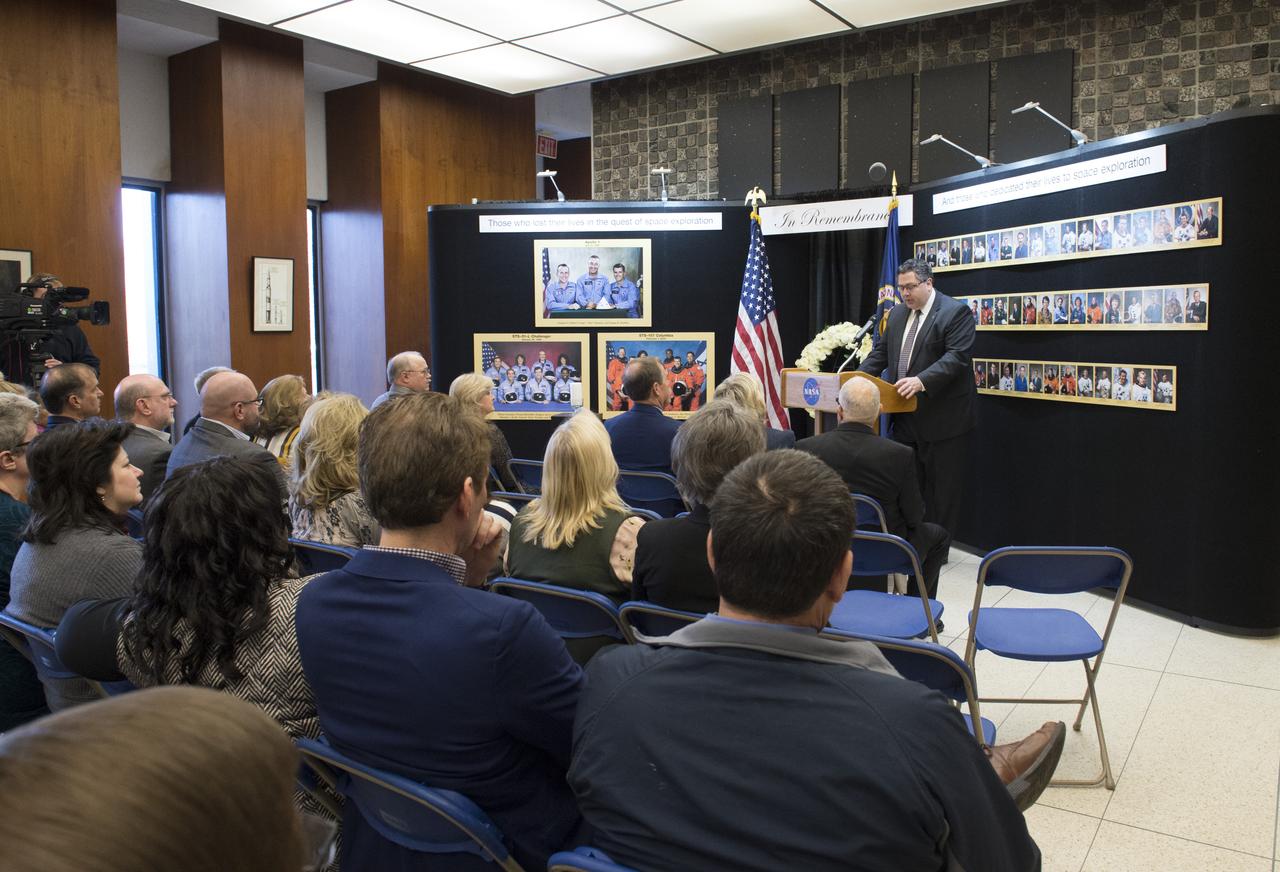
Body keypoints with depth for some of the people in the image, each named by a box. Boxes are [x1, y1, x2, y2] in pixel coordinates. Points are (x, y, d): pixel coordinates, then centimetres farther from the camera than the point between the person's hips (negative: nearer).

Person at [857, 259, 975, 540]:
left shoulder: (955, 312, -10)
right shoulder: (897, 313, 13)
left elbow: (957, 357, -20)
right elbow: (881, 352, 16)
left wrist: (922, 381, -32)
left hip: (942, 419, -7)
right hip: (905, 416, 7)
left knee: (941, 488, 2)